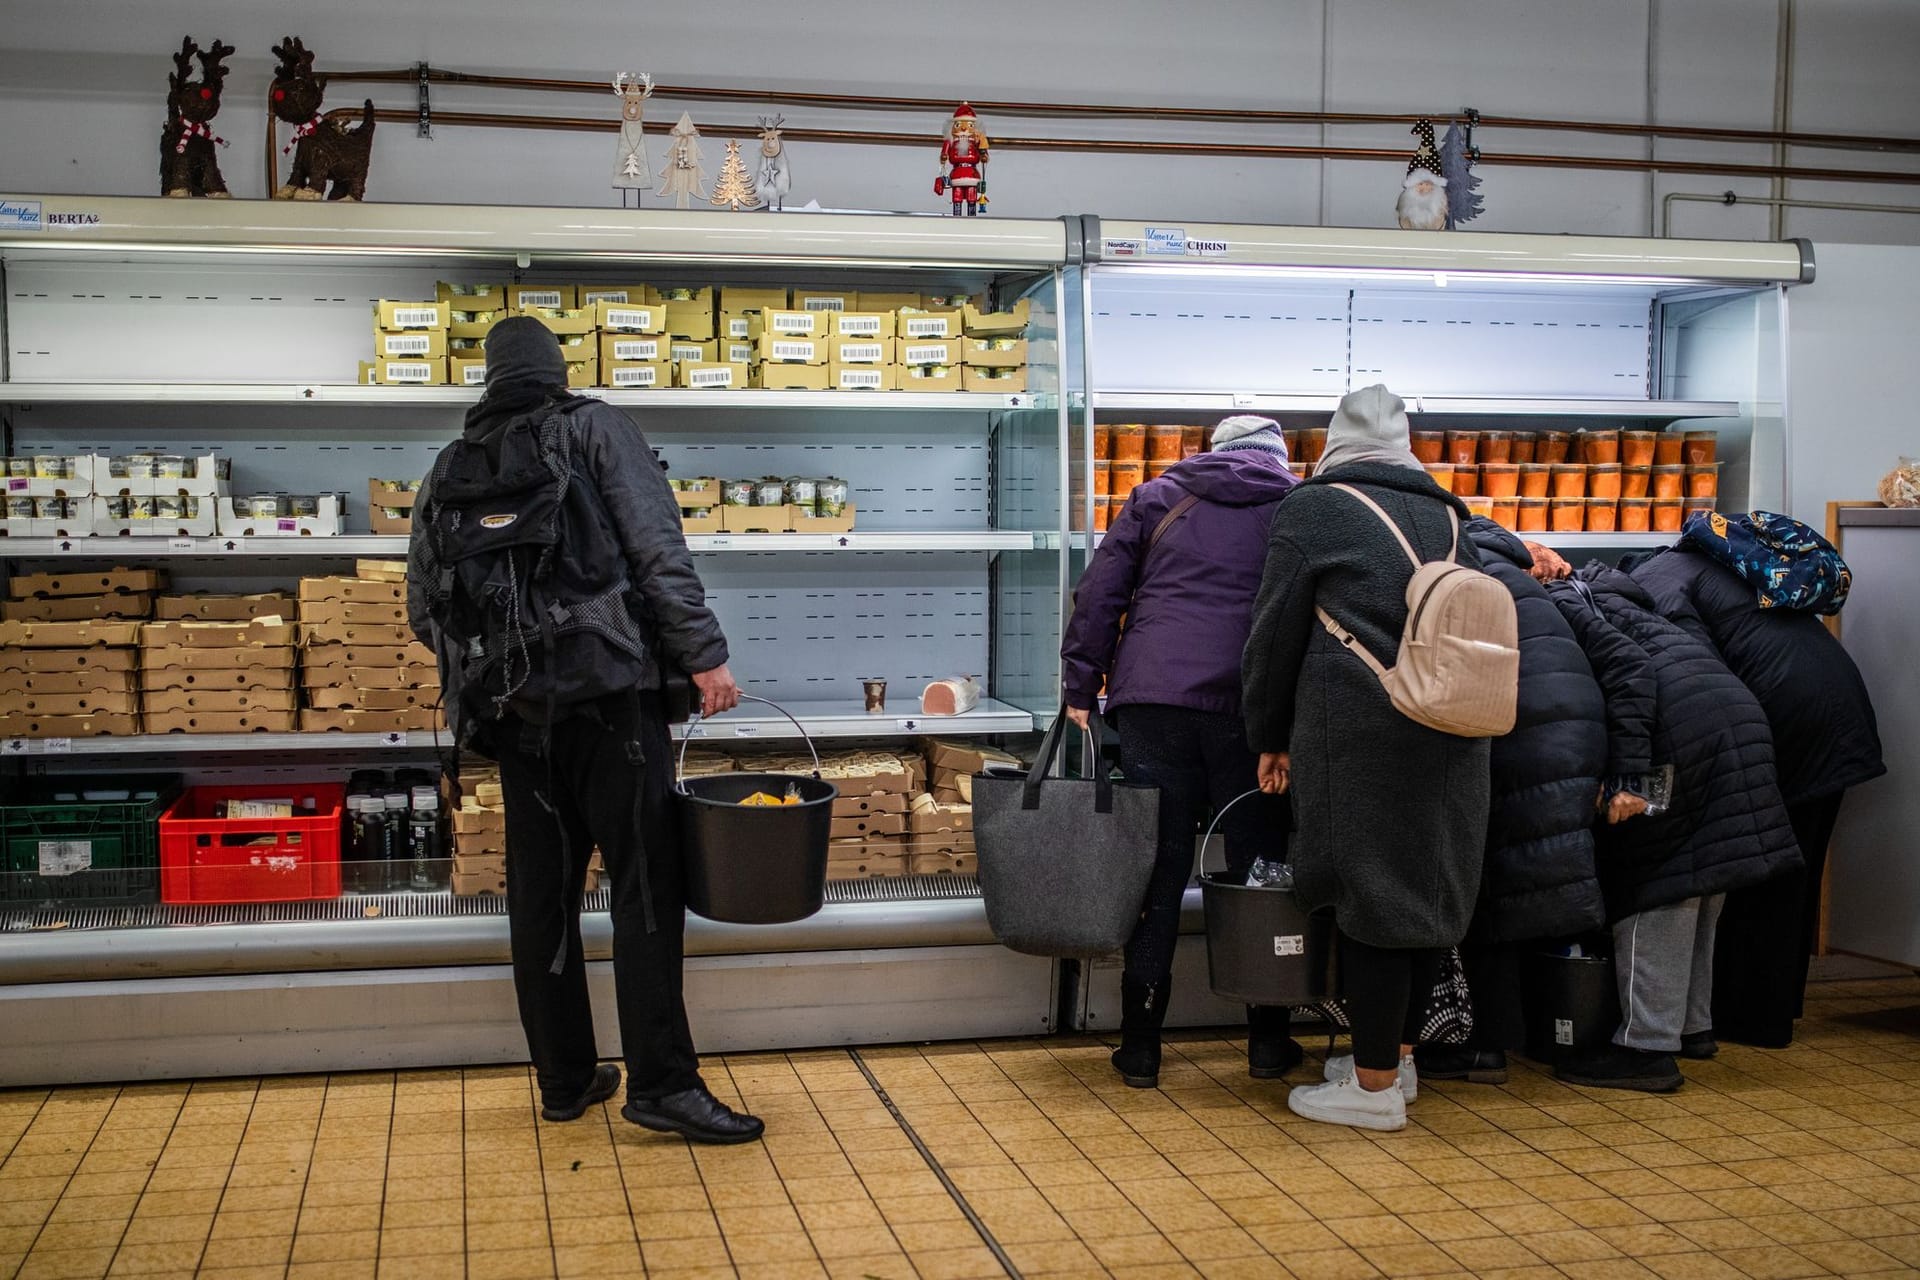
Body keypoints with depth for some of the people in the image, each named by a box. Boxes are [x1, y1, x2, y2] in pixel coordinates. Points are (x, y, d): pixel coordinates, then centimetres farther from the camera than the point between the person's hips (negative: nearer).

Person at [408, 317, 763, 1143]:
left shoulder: (449, 469, 15)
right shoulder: (595, 429, 2)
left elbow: (423, 609, 16)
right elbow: (658, 548, -10)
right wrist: (703, 655, -10)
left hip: (513, 710, 5)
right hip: (609, 695, -5)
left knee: (541, 893, 10)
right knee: (646, 882, -4)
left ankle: (565, 1080, 16)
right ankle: (660, 1084, -7)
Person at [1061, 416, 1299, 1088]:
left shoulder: (1158, 497, 15)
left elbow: (1100, 590, 8)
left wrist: (1082, 685, 10)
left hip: (1153, 701, 1)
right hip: (1249, 710, -1)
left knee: (1157, 872, 5)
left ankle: (1140, 1045, 7)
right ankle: (1267, 1040, 16)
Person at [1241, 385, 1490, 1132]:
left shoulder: (1315, 508, 3)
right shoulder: (1446, 516, 18)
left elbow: (1276, 634, 3)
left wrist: (1270, 737, 11)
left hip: (1359, 728, -6)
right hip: (1452, 729, 6)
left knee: (1369, 899, -1)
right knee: (1426, 889, 15)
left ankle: (1376, 1088, 5)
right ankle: (1398, 1053, 29)